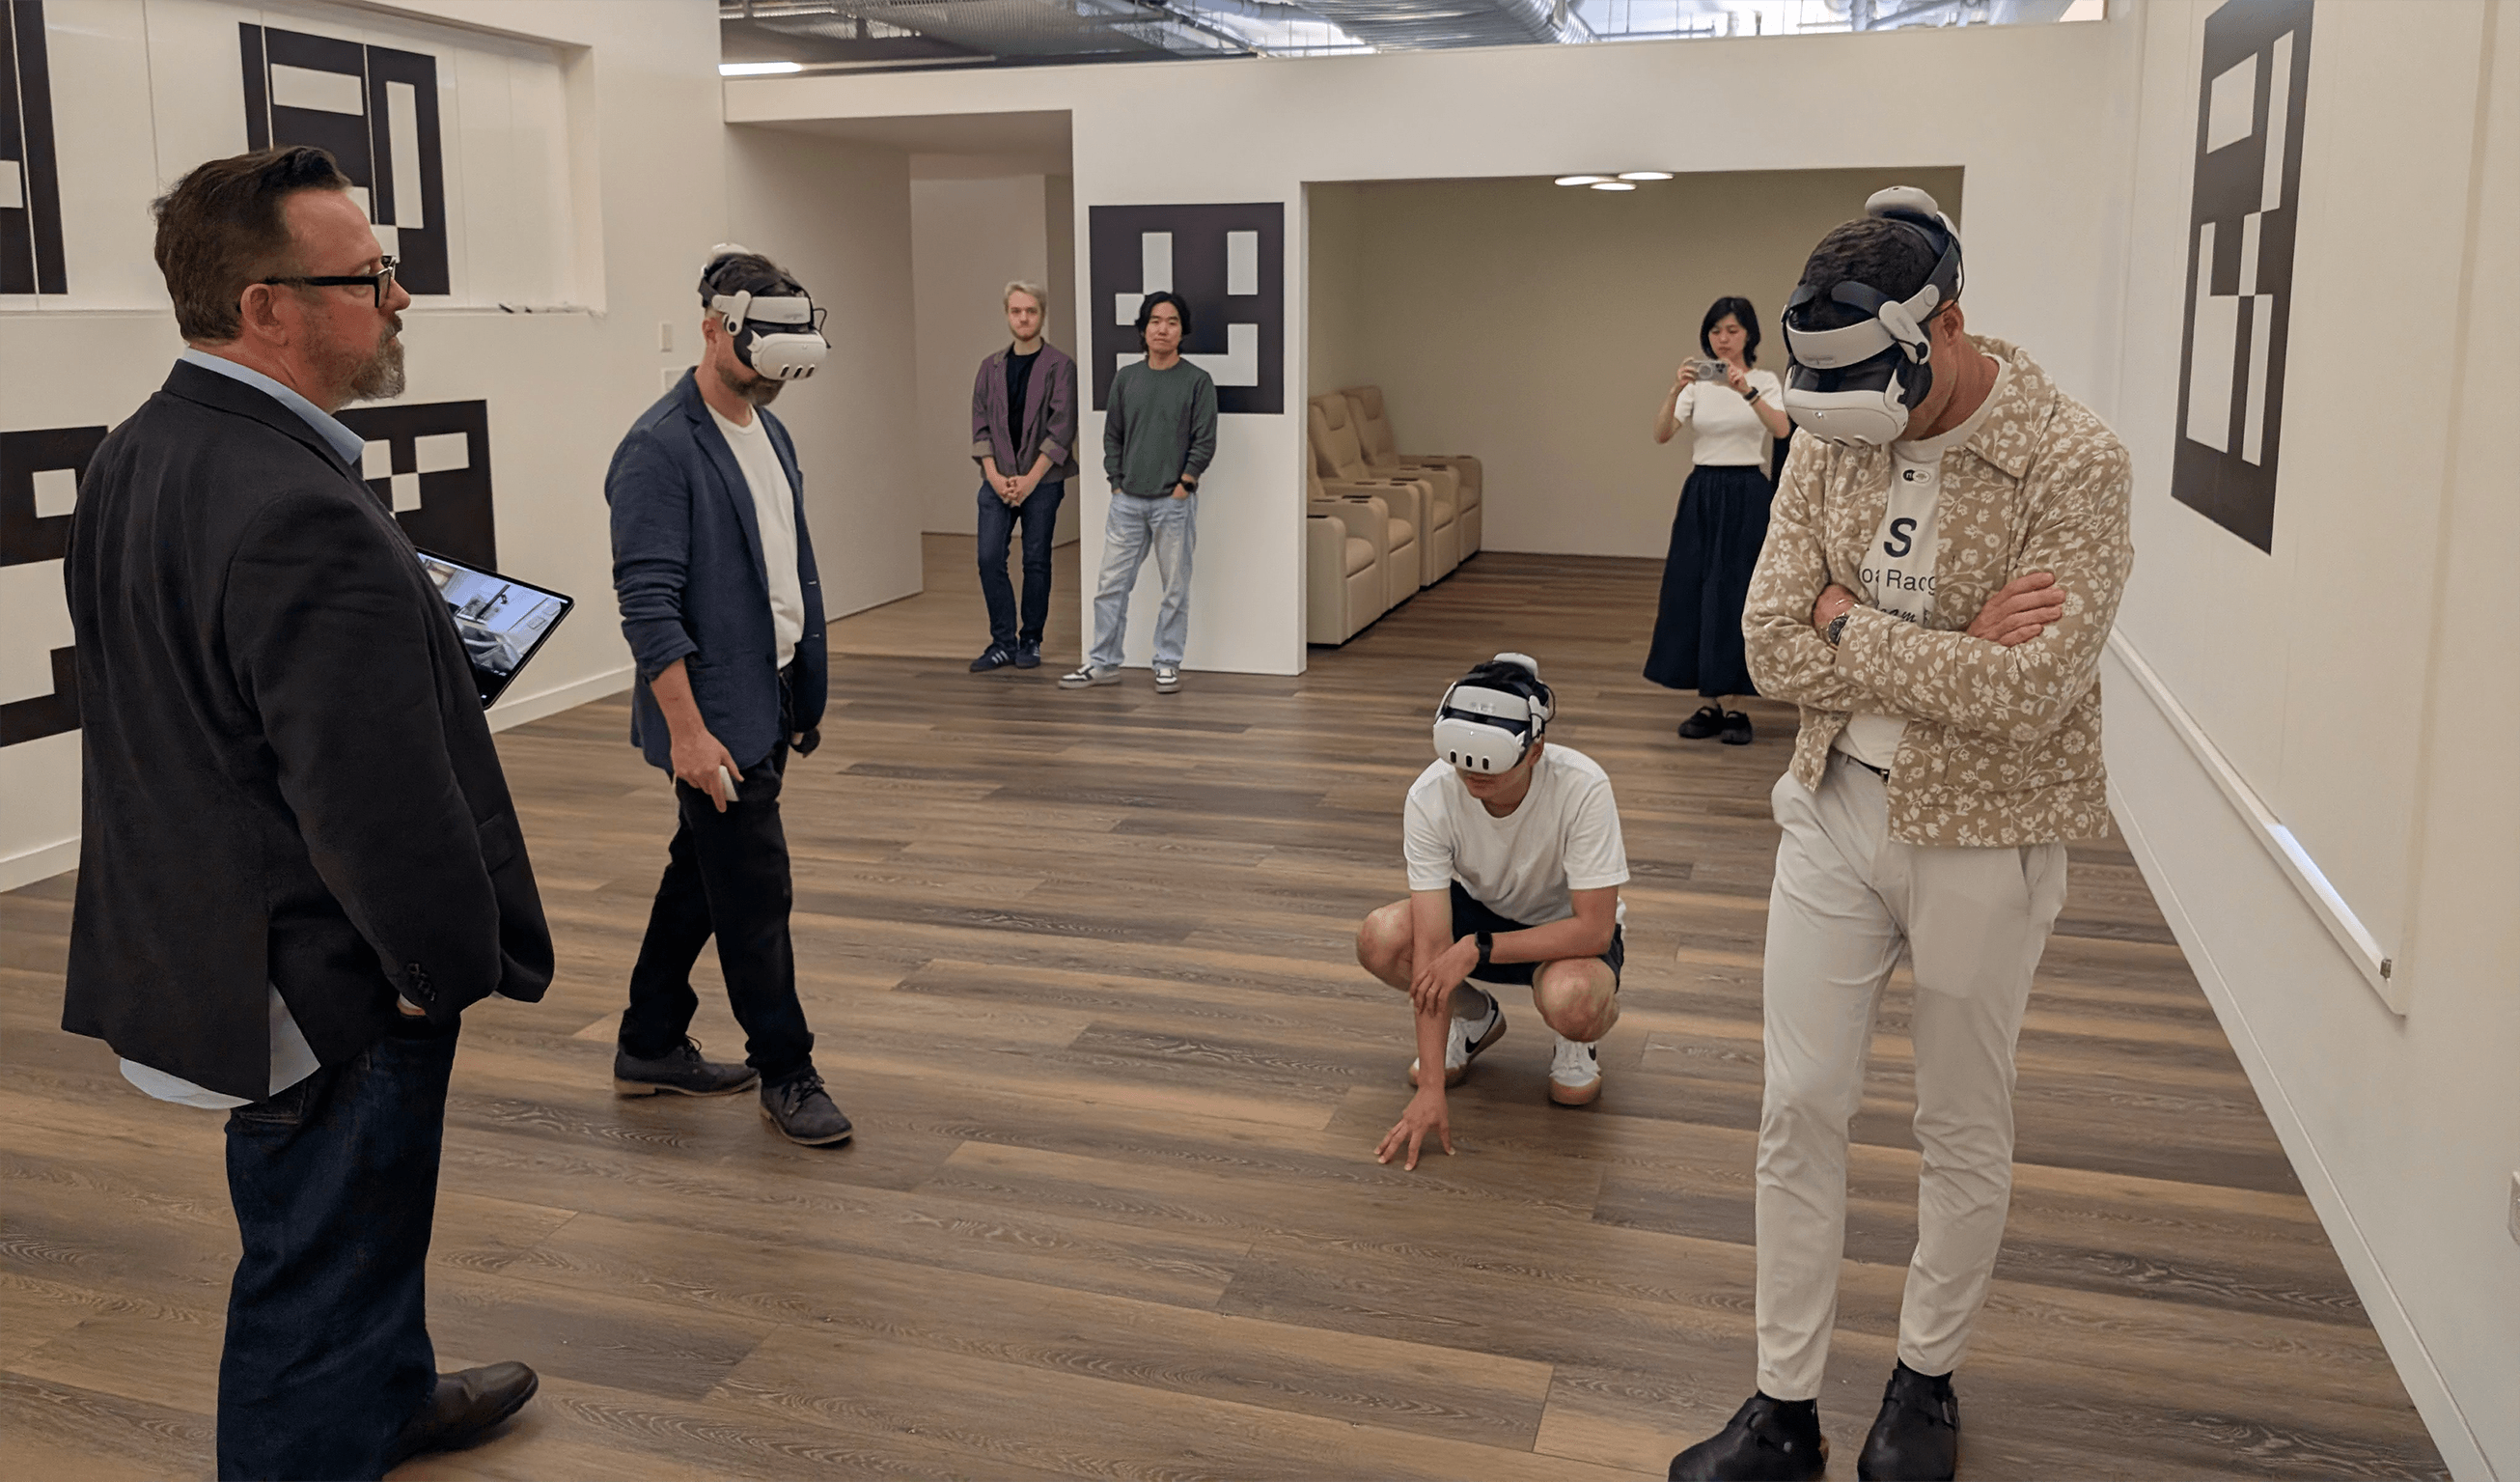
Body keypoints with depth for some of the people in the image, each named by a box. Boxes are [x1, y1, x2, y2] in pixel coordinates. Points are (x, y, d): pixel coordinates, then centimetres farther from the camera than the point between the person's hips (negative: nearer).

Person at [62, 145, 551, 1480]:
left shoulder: (134, 457, 3)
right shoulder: (303, 518, -30)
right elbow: (381, 803, -29)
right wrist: (454, 962, -14)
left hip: (196, 943, 10)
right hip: (323, 988, -10)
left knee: (359, 1227, 30)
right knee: (322, 1281, 7)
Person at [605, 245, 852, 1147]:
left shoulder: (768, 431, 11)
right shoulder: (659, 448, -17)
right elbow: (648, 603, -21)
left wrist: (807, 692, 16)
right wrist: (686, 730, -23)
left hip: (770, 699, 9)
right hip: (714, 714, -9)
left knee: (703, 875, 18)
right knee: (755, 894, -1)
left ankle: (650, 1047, 32)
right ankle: (784, 1074, 13)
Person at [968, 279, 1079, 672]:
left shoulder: (1059, 366, -3)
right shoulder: (991, 367, 10)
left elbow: (1062, 429, -9)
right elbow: (980, 424, 8)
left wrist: (1029, 479, -13)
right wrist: (994, 476, -5)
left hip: (1043, 481, -3)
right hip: (998, 481, 3)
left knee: (1036, 561, 2)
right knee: (989, 558, -2)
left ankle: (1030, 641, 14)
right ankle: (1003, 642, 7)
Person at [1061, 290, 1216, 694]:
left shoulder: (1197, 381, -3)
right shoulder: (1126, 378, 8)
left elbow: (1204, 442, -5)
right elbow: (1112, 436, 12)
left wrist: (1182, 487, -9)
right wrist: (1117, 482, 4)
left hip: (1174, 502, -3)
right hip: (1127, 501, 3)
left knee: (1175, 589, 4)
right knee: (1112, 584, 5)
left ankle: (1168, 664, 15)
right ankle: (1103, 663, 14)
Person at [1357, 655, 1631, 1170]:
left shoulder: (1582, 787, -33)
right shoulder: (1430, 795, -27)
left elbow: (1595, 930, -29)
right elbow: (1432, 945, -28)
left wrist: (1477, 949, -34)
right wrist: (1430, 1088, -30)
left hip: (1569, 927, -3)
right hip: (1482, 911, 3)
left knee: (1571, 1002, -38)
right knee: (1380, 938, -27)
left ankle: (1577, 1041, 4)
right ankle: (1476, 1017, 6)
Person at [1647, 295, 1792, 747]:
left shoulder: (1765, 380, 0)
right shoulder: (1696, 382, 5)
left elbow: (1781, 430, -20)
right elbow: (1661, 435, -10)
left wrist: (1748, 392, -35)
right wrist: (1674, 391, -27)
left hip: (1748, 497, -3)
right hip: (1701, 496, 3)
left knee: (1739, 598, -3)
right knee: (1696, 595, 2)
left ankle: (1734, 706, 7)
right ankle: (1708, 705, 13)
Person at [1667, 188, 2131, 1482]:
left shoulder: (2072, 464, -18)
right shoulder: (1831, 437, -3)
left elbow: (2028, 691, -25)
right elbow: (1774, 648, -8)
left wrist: (1849, 629, -17)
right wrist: (1947, 654, -20)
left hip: (1983, 839, -4)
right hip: (1833, 808, 4)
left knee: (1963, 1129, 13)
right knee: (1799, 1108, 7)